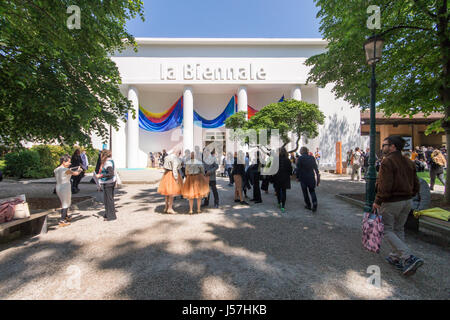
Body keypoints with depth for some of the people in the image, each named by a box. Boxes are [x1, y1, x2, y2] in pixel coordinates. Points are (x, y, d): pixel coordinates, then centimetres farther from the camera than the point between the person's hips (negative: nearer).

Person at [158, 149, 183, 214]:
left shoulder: (167, 157, 13)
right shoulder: (175, 158, -15)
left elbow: (164, 167, 14)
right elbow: (174, 169, -20)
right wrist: (176, 179, -20)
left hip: (167, 174, 9)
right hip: (173, 175, -9)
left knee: (167, 192, 13)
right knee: (172, 192, -2)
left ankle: (166, 208, 20)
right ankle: (170, 208, 3)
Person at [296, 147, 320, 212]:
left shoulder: (300, 158, -11)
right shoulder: (312, 158, 2)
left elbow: (298, 168, -11)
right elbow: (316, 168, 7)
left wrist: (297, 177, -1)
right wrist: (318, 176, 16)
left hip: (303, 178, -3)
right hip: (311, 177, 3)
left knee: (305, 192, 11)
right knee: (312, 191, 15)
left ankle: (308, 205, 18)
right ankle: (314, 203, -5)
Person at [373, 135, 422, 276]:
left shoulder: (387, 161, -17)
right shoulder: (409, 162, 10)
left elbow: (385, 186, -23)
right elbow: (416, 185, 13)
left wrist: (377, 201, -14)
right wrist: (408, 196, 21)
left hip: (391, 203, -9)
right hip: (407, 202, 9)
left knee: (387, 230, 4)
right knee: (399, 230, 19)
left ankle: (408, 258, -5)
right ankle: (396, 258, 30)